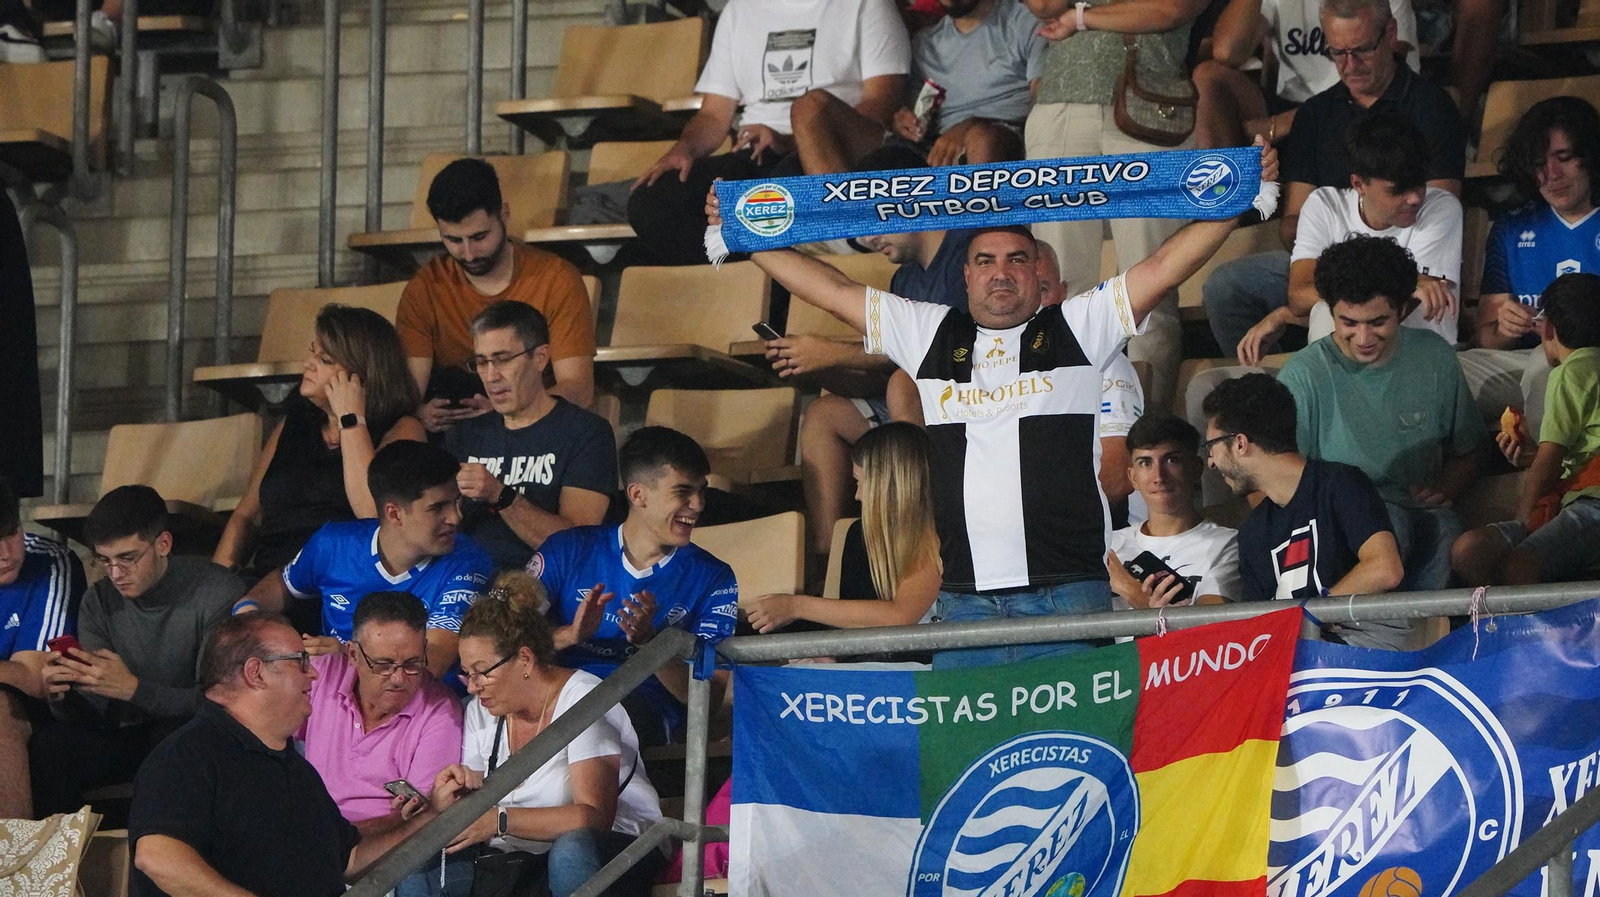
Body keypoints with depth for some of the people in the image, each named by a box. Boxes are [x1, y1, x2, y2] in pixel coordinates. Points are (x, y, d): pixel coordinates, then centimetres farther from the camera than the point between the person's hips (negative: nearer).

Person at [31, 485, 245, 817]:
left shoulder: (218, 594, -15)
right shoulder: (100, 601, 1)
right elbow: (92, 713, -1)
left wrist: (133, 689, -32)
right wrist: (62, 697, -25)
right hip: (128, 737, 4)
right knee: (48, 744, -22)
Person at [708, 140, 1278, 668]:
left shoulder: (1077, 330, 11)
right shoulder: (933, 337, 18)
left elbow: (1163, 268, 5)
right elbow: (833, 292, 20)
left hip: (1066, 593, -2)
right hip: (966, 597, 2)